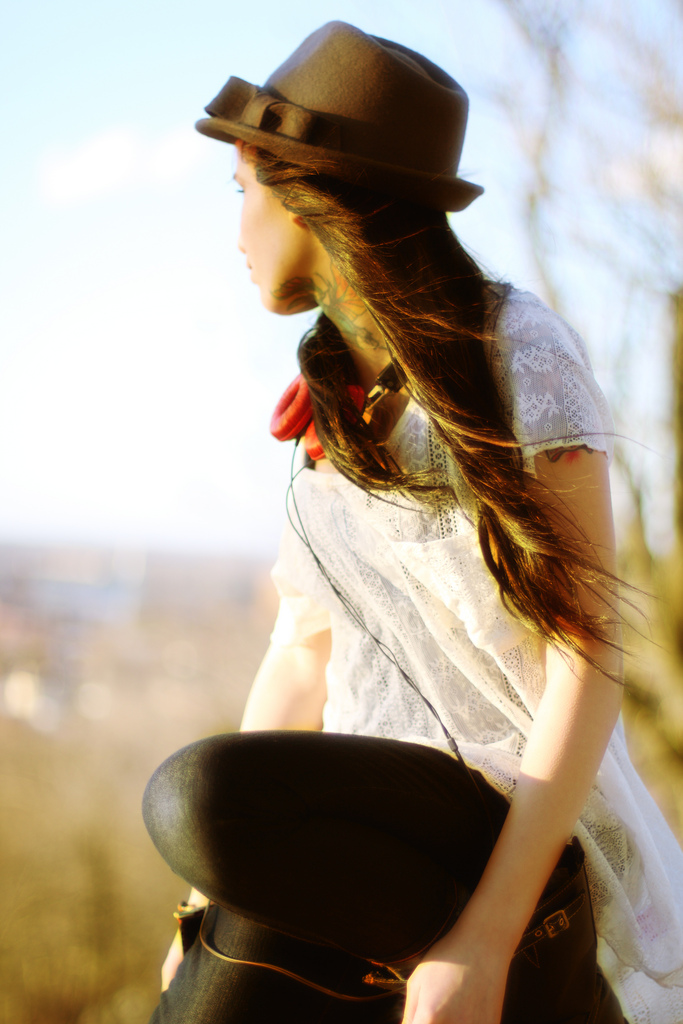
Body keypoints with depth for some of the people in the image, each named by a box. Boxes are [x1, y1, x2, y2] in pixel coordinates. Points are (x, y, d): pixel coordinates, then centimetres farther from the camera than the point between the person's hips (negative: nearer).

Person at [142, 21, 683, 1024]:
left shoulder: (520, 350, -8)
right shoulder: (334, 398, 13)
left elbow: (587, 657, -13)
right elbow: (304, 653, 10)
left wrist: (486, 936, -21)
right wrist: (215, 916, 4)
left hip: (524, 828, -6)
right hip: (387, 824, 6)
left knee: (202, 799, -30)